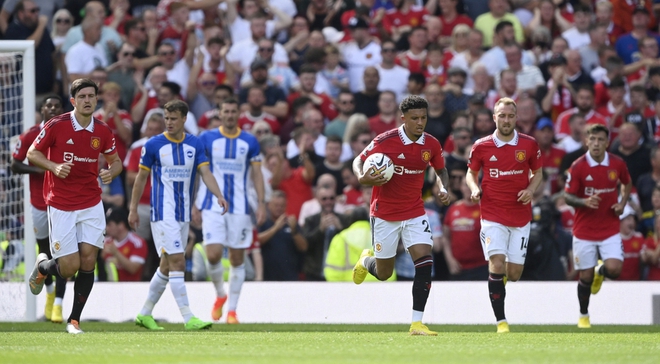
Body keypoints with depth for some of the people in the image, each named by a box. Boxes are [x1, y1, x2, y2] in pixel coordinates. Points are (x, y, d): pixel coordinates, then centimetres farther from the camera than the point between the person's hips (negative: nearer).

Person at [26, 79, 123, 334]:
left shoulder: (103, 132, 1)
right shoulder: (56, 126, -9)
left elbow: (115, 161, 14)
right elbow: (32, 154, -1)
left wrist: (111, 172, -9)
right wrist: (54, 166, -19)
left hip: (92, 205, 3)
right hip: (61, 206, -3)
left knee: (88, 261, -6)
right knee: (69, 267, -6)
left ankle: (74, 320, 6)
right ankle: (42, 266, 30)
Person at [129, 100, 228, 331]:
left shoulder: (195, 145, 5)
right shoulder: (153, 145, -5)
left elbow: (205, 172, -2)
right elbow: (141, 177, 3)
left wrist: (218, 195, -19)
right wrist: (133, 209, 4)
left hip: (184, 214, 5)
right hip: (163, 214, -5)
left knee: (167, 266, 11)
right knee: (177, 262, -14)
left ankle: (145, 314, 23)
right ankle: (188, 318, -17)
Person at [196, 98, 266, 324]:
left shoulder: (249, 142, 5)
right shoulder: (207, 139, 2)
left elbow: (257, 173, 7)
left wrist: (261, 203, -3)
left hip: (239, 207, 1)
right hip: (213, 205, -1)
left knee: (237, 258, 2)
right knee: (213, 254, -14)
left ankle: (232, 309, 11)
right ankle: (220, 295, 14)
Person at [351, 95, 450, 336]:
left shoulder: (431, 145, -4)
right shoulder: (384, 141, -16)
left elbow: (440, 171, 14)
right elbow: (359, 161, -5)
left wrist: (443, 189, -7)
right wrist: (362, 178, -27)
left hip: (415, 212, 3)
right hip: (385, 214, -3)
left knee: (425, 262, -17)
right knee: (383, 273, 7)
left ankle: (417, 323, -13)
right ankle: (366, 261, 46)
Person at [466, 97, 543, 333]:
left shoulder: (529, 145, 1)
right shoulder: (481, 146, -1)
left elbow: (537, 173, 13)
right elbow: (471, 173, 11)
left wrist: (530, 189, -7)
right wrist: (475, 189, -10)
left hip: (521, 215, 2)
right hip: (493, 214, -2)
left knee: (514, 273, 2)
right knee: (497, 264, -18)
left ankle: (501, 279, 40)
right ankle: (501, 321, -12)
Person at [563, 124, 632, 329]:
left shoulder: (617, 164, -3)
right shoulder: (578, 167, -11)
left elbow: (627, 184, 17)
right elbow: (568, 196, -8)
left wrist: (622, 203, -1)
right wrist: (584, 202, -28)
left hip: (610, 229, 1)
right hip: (584, 231, -1)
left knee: (614, 269, -17)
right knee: (585, 277, 3)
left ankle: (600, 272, 21)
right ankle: (583, 316, 27)